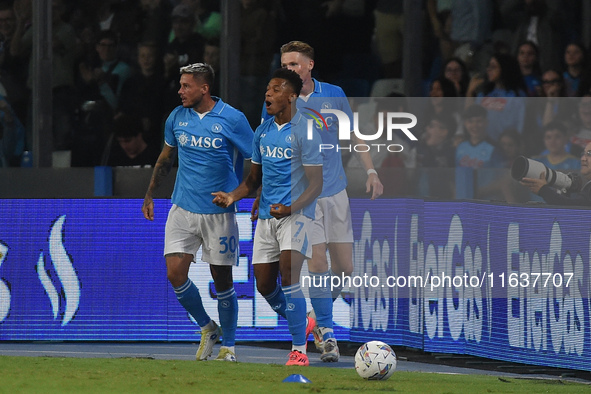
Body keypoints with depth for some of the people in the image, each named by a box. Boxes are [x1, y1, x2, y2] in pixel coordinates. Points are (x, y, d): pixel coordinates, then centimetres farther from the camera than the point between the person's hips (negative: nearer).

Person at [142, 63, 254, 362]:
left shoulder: (232, 119, -8)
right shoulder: (177, 117, 5)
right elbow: (166, 158, 18)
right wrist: (150, 194, 16)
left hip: (219, 213, -4)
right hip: (182, 209, 4)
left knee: (222, 280, 2)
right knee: (175, 273, -7)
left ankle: (228, 345, 16)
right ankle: (207, 329, 14)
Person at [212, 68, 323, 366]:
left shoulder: (304, 132, -10)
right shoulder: (262, 132, 11)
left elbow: (316, 184, -12)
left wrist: (291, 208, -27)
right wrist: (233, 196, 2)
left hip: (296, 214, -7)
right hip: (266, 216, 7)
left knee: (288, 273, -24)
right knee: (264, 285, 5)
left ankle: (299, 350, -18)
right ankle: (301, 325, 32)